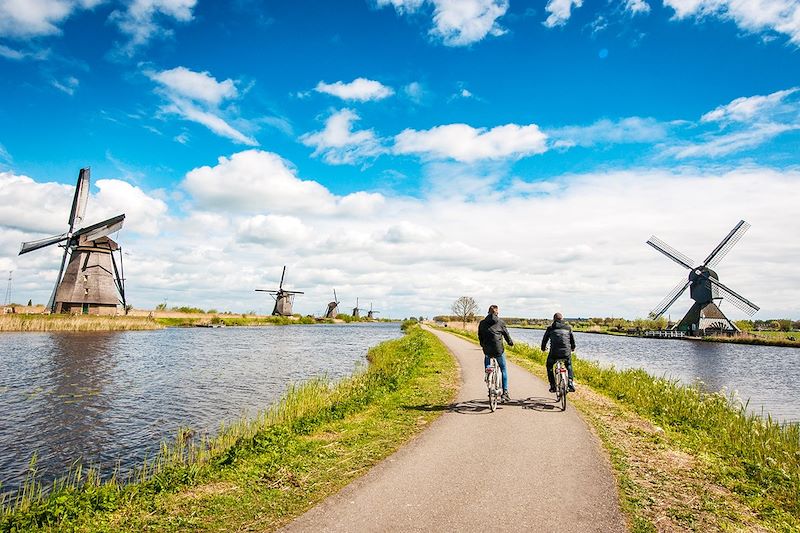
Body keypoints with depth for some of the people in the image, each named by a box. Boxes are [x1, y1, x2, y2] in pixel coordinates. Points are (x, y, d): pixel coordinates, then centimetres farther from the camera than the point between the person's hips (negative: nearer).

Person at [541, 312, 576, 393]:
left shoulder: (550, 328, 8)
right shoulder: (568, 327, 13)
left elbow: (545, 339, 15)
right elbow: (572, 339, 23)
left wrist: (543, 348, 35)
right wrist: (573, 348, 44)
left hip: (554, 352, -2)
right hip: (566, 352, 2)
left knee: (549, 366, 22)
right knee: (569, 365, 31)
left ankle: (553, 386, 15)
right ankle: (570, 382, 15)